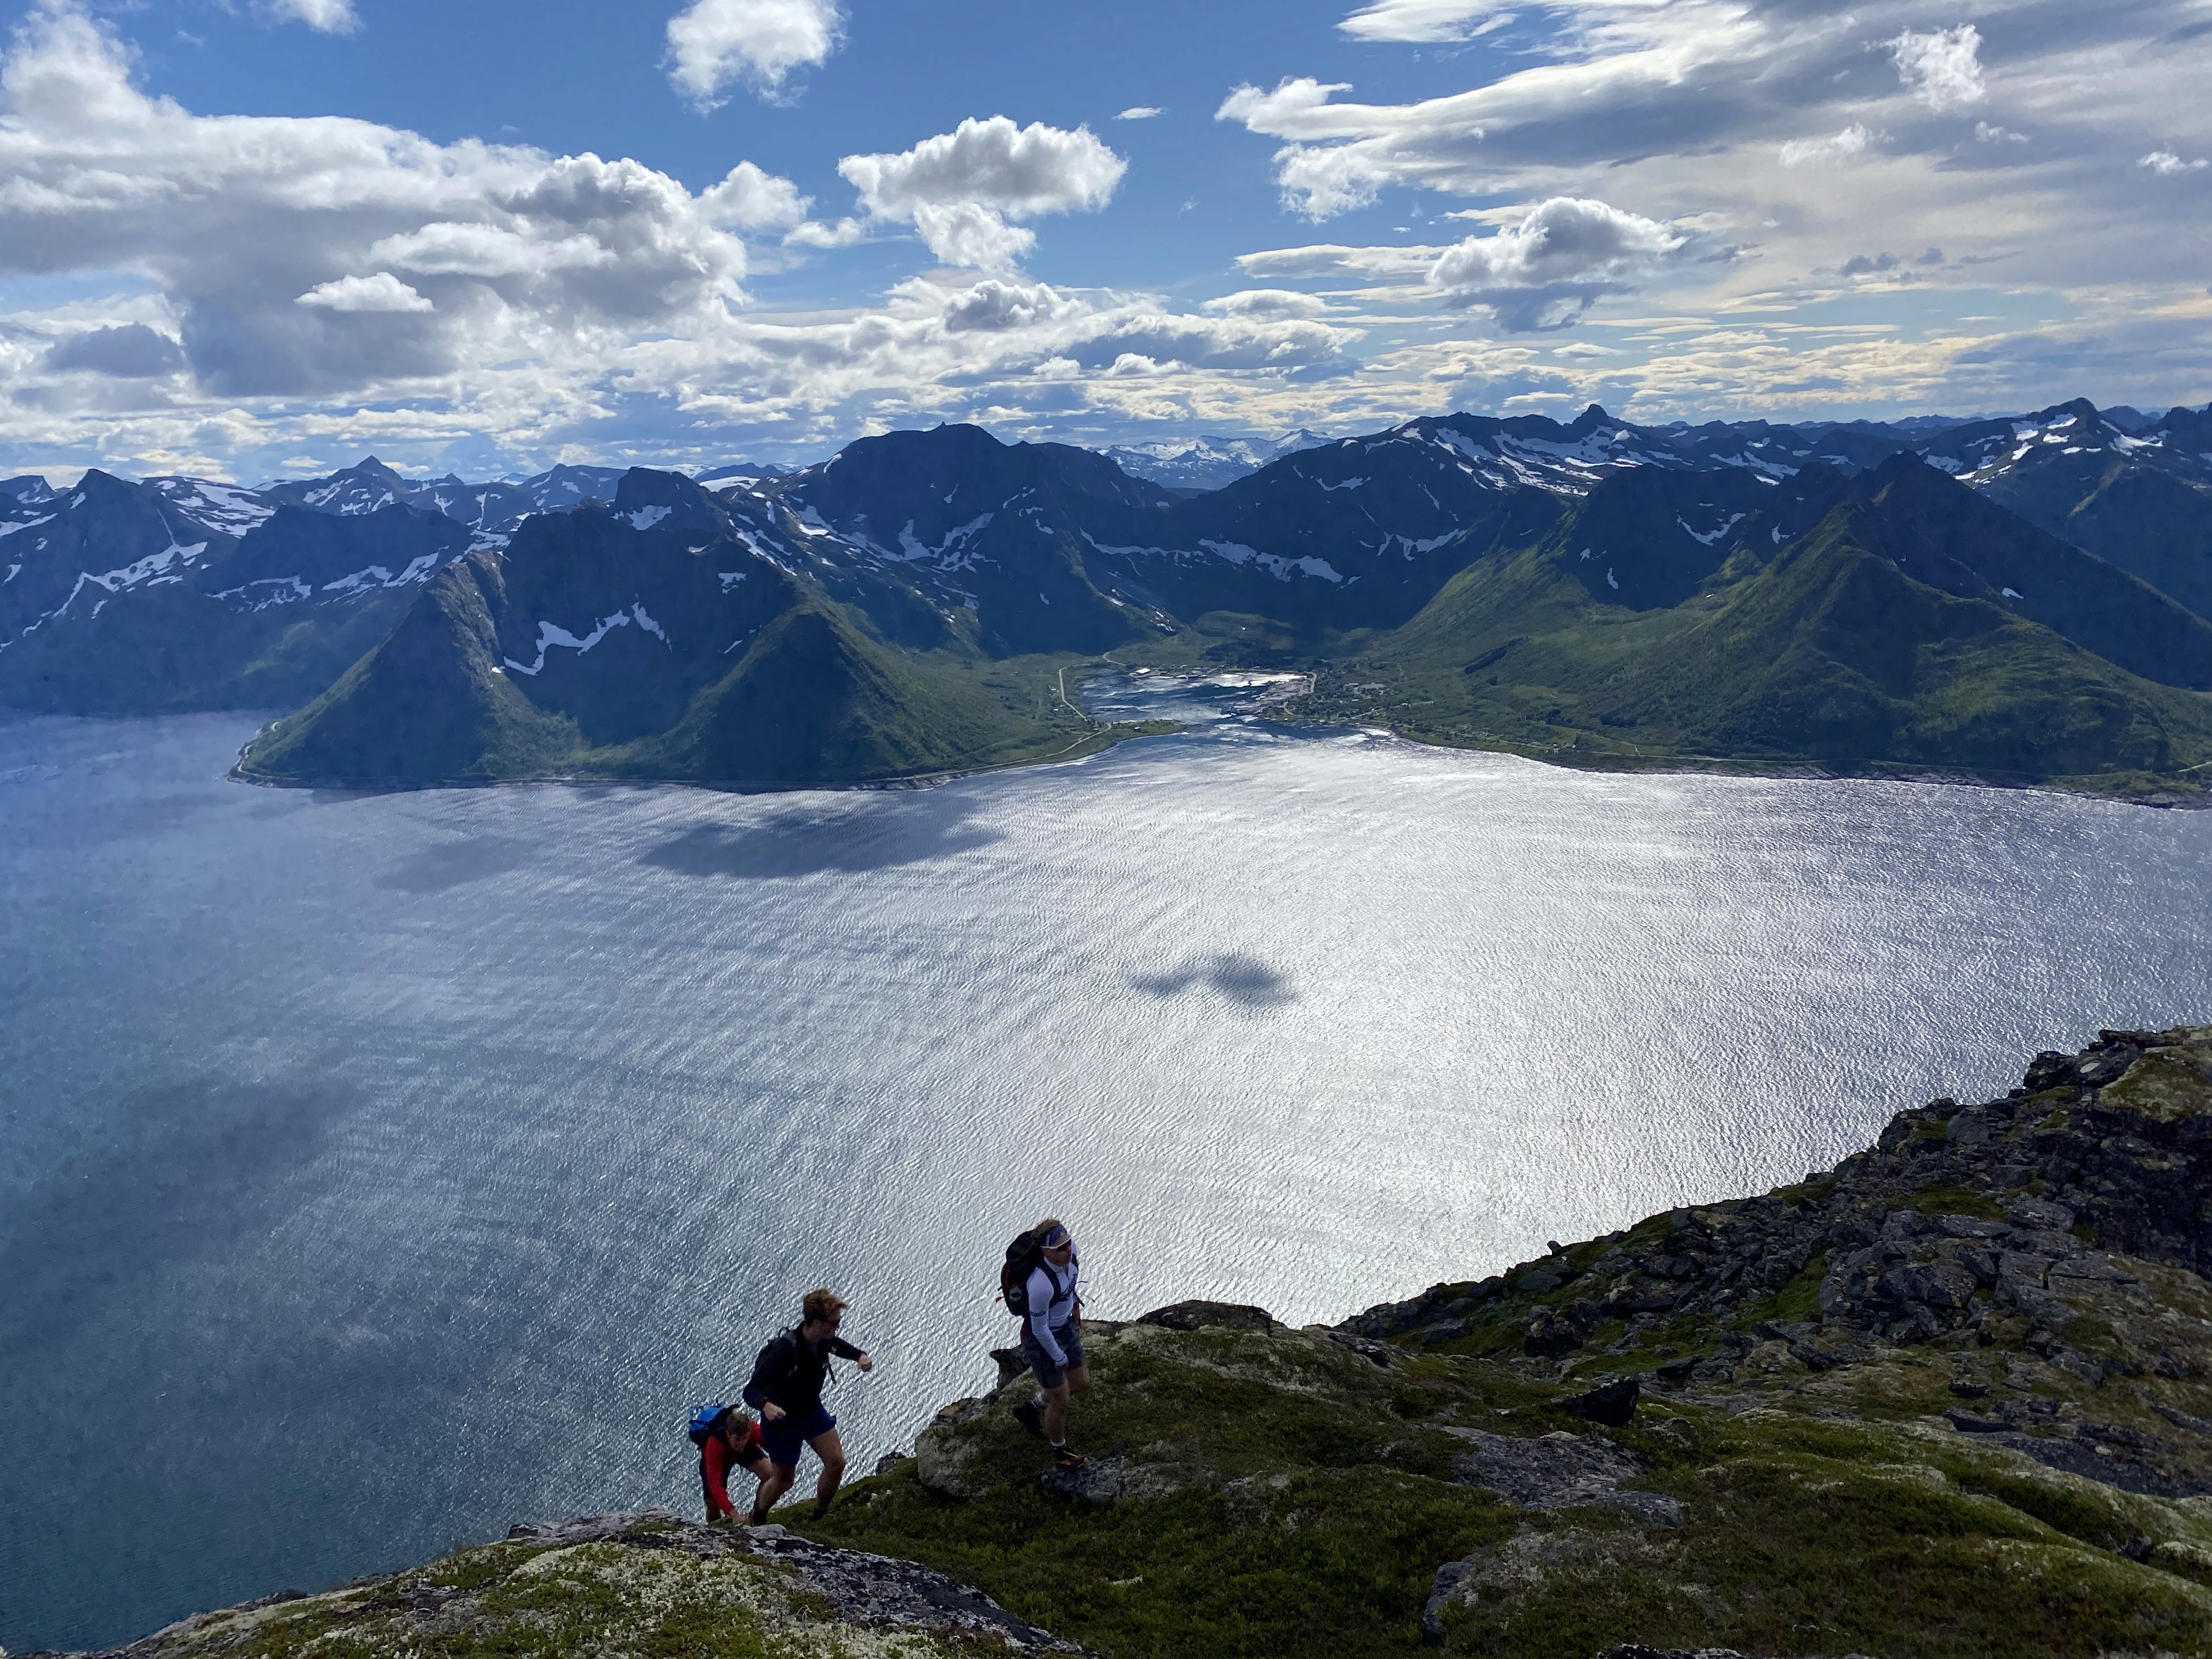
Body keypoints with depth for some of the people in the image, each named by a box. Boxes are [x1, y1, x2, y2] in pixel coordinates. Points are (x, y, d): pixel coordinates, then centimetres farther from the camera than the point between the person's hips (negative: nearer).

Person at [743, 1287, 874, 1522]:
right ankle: (757, 1519, 41)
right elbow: (751, 1391, -38)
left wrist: (860, 1356, -12)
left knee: (837, 1463, 0)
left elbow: (840, 1346, 10)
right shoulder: (785, 1348, -37)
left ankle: (820, 1518, 25)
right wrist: (766, 1406, -59)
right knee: (784, 1478, 10)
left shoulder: (824, 1339, -16)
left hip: (813, 1410, 6)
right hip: (782, 1417, -6)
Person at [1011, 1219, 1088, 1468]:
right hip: (1043, 1342, -7)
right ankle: (1060, 1452, 42)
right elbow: (1040, 1329, -26)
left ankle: (1030, 1408, 47)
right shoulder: (1041, 1284, -41)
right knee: (1060, 1402, 12)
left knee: (1081, 1383, 24)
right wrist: (1059, 1358, -12)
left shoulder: (1071, 1250, -19)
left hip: (1067, 1327, 7)